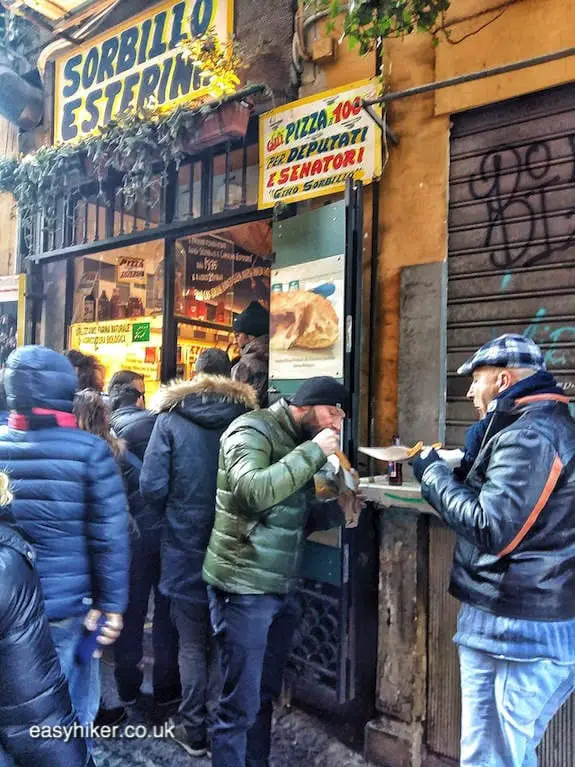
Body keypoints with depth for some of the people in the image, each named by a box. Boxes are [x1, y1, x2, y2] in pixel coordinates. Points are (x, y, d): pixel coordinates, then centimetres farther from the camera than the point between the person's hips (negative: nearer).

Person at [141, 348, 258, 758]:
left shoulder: (171, 418, -8)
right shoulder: (248, 416, -6)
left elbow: (152, 486, -11)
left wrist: (175, 513, 9)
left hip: (186, 545, -1)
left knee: (192, 644, 15)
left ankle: (194, 730, 27)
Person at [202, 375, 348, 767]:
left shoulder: (299, 443, 12)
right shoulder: (253, 431, -13)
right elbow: (252, 492, -32)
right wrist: (312, 453, -24)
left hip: (281, 588, 8)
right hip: (244, 587, -8)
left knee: (265, 695, 18)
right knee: (241, 704, 2)